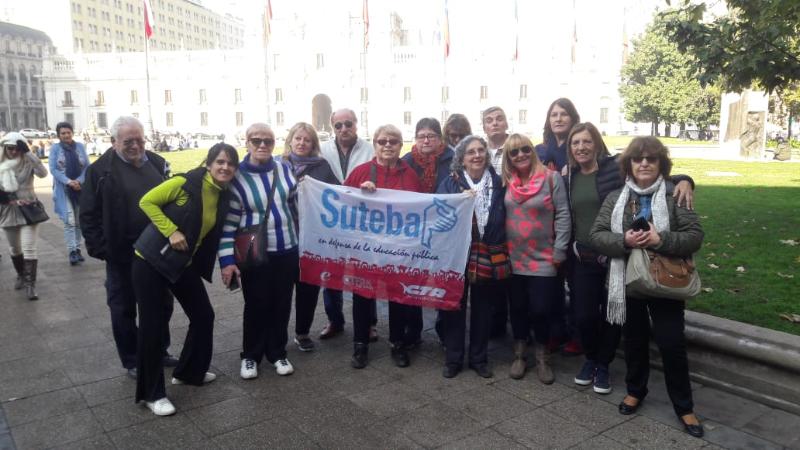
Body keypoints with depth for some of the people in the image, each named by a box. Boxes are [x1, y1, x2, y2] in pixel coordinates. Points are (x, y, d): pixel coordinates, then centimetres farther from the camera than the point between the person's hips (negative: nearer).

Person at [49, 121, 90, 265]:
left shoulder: (80, 146, 5)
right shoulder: (55, 148, 0)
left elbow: (87, 166, 3)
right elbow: (53, 169, -5)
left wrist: (79, 181, -11)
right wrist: (68, 182, -16)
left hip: (80, 188, 3)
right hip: (64, 190, -3)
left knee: (79, 221, 10)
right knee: (69, 221, -10)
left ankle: (77, 249, 20)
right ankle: (72, 251, -8)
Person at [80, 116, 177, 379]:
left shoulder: (158, 164, 5)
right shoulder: (100, 170, -7)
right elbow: (88, 215, -6)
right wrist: (100, 248, -12)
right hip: (122, 255, -4)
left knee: (162, 306, 15)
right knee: (124, 309, 9)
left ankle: (159, 352, 33)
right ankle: (132, 361, 23)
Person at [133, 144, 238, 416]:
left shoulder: (224, 197, 4)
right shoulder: (186, 182, -17)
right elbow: (147, 202, -13)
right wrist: (171, 231, -20)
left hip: (184, 264, 7)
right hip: (150, 261, -7)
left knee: (204, 315, 11)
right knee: (152, 325, -2)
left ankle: (189, 372, 33)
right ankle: (151, 393, 14)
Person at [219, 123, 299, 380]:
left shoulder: (283, 169, 2)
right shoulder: (237, 177, -9)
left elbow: (296, 202, 15)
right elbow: (228, 222, -9)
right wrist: (227, 259, -13)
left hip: (287, 250, 4)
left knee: (282, 305, 12)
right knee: (256, 306, 6)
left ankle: (277, 353, 29)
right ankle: (251, 356, 26)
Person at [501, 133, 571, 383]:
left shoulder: (551, 178, -6)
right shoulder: (506, 181, 5)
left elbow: (563, 215, -7)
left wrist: (559, 250, -10)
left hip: (543, 258, -3)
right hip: (514, 258, 3)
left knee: (540, 309, -2)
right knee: (518, 307, 12)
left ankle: (542, 356, 20)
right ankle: (519, 354, 28)